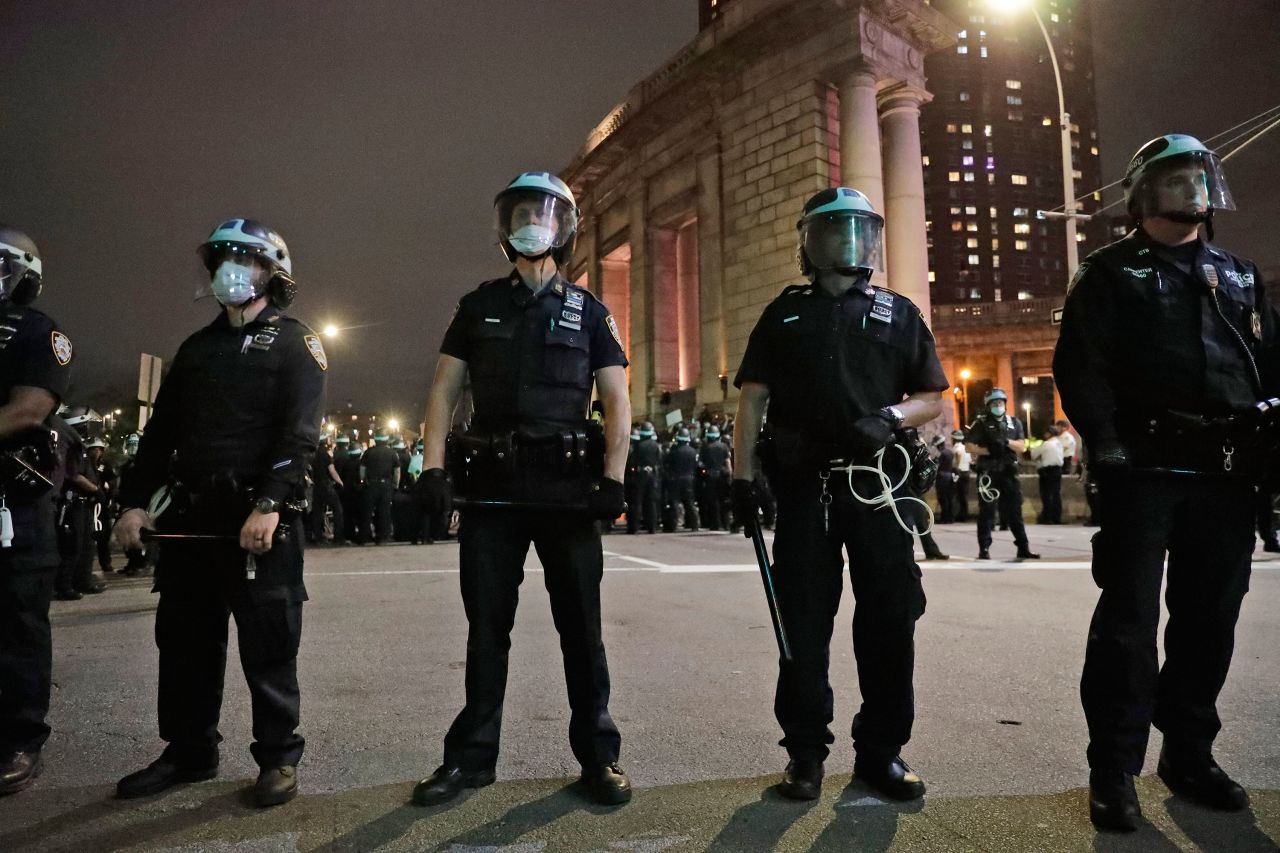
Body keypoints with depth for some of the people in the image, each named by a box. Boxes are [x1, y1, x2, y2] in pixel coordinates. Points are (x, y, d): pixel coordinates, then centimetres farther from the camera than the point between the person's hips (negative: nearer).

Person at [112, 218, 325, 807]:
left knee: (268, 645, -1)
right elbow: (161, 430, 18)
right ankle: (189, 752, 26)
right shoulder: (197, 348, 21)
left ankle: (278, 758, 11)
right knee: (183, 638, 12)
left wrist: (268, 505, -23)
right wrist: (135, 501, 6)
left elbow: (299, 432, -11)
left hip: (261, 517, -6)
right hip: (190, 514, 6)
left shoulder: (294, 343, 2)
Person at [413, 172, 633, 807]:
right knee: (486, 625, 8)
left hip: (568, 486, -1)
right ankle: (472, 755, 21)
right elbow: (445, 389, 8)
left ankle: (598, 754, 17)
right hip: (492, 485, 2)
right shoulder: (478, 306, 12)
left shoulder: (588, 311, 8)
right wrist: (433, 466, -4)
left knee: (581, 624, 5)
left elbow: (616, 398, 4)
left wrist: (612, 478, -8)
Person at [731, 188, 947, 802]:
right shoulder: (784, 314, 11)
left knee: (889, 617, 3)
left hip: (876, 483, 1)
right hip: (804, 485, 0)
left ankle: (882, 749, 19)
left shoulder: (898, 313, 11)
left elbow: (933, 398, 9)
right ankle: (805, 752, 16)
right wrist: (743, 478, -2)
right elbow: (752, 400, 6)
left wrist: (889, 417, -13)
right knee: (802, 621, 4)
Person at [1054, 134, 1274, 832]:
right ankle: (1114, 769, 4)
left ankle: (1189, 754, 24)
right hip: (1145, 469, -5)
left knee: (1211, 617, 10)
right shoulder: (1110, 273, 5)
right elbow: (1080, 367, -6)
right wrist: (1107, 443, -17)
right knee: (1129, 617, -5)